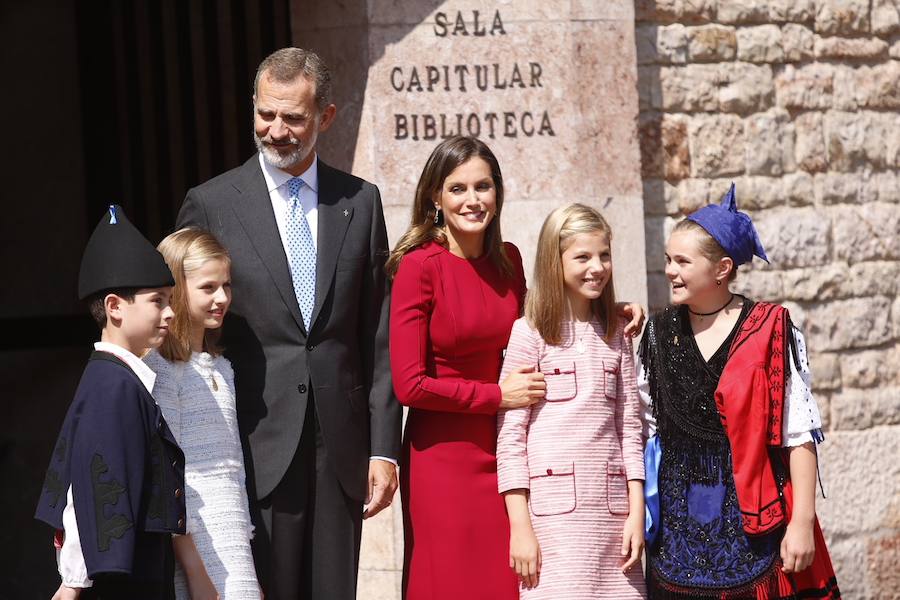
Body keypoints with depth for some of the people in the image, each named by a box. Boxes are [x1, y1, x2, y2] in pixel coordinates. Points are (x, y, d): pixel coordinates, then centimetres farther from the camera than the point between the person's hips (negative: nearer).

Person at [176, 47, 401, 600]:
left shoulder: (361, 202, 9)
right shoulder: (210, 205, 1)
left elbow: (378, 340, 8)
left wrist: (383, 448, 3)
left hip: (340, 449, 3)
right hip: (256, 449, -2)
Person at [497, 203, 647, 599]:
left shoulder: (616, 335, 13)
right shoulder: (530, 333, -1)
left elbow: (629, 428, 13)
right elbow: (510, 435, -3)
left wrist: (636, 512, 5)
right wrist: (519, 525, -8)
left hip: (610, 509, 4)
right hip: (551, 513, -4)